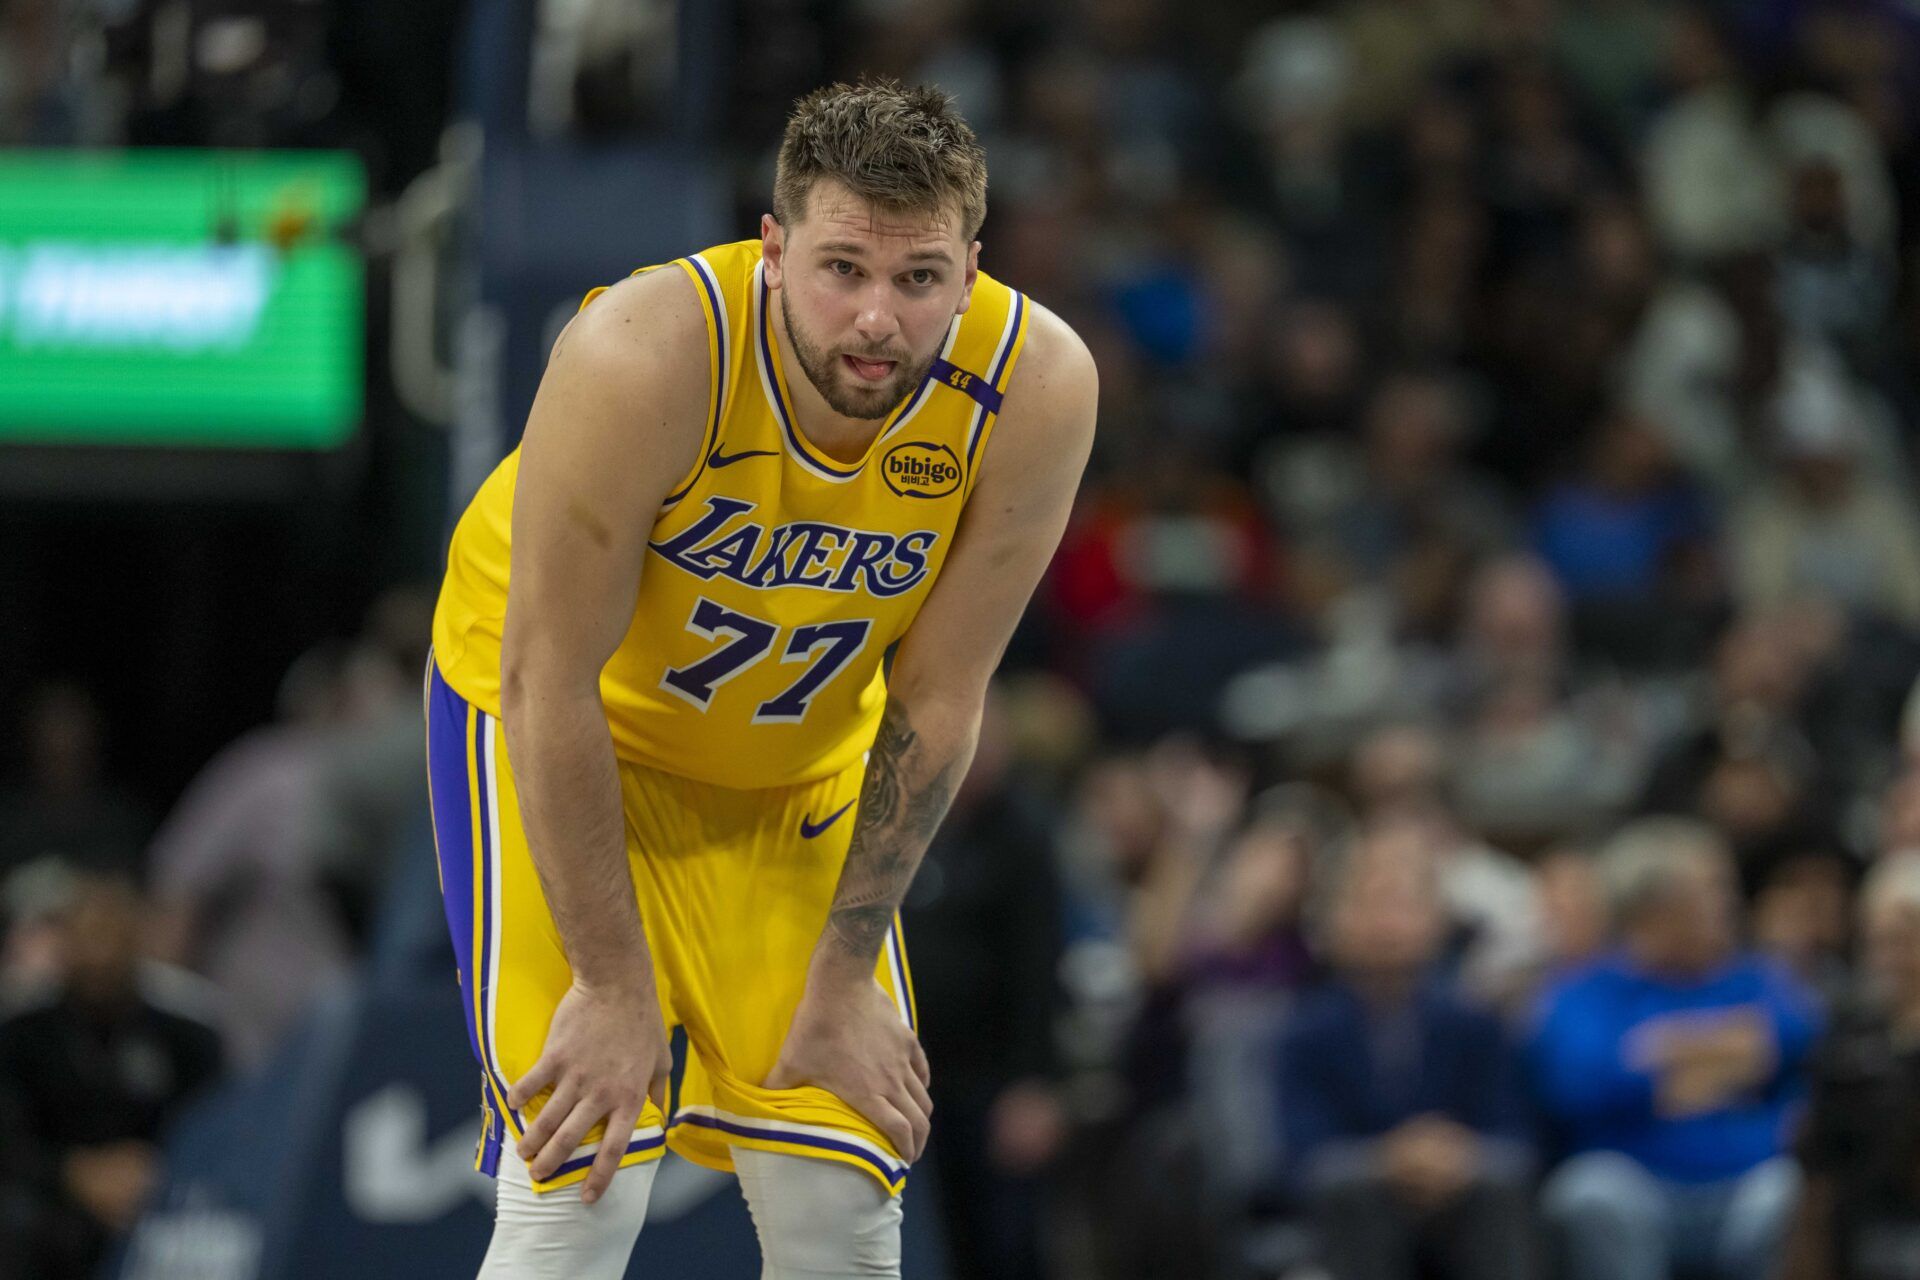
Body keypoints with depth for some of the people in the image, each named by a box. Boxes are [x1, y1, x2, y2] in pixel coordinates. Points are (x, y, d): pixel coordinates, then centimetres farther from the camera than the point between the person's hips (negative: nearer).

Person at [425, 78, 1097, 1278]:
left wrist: (842, 983, -9)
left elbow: (934, 707, -15)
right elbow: (551, 685, -27)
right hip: (555, 719, -4)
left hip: (799, 752, 4)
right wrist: (612, 988, -22)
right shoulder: (644, 358, -37)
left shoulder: (1037, 388, -27)